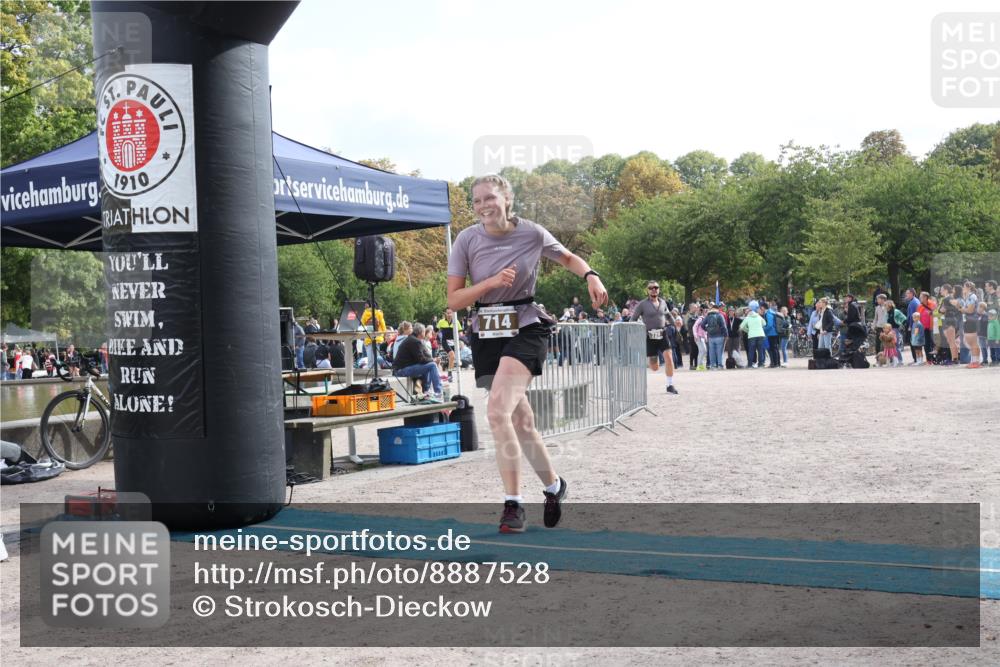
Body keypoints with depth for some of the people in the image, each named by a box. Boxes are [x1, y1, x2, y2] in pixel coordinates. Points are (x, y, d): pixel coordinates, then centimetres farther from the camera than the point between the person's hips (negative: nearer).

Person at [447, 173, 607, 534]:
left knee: (497, 411, -23)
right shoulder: (467, 240, -4)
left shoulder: (532, 233, -6)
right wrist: (492, 282, -18)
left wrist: (591, 275, -5)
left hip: (526, 328, -3)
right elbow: (453, 300, -4)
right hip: (486, 335, 3)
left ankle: (513, 503, -15)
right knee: (521, 421, 10)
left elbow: (567, 258, 15)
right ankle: (553, 486, 31)